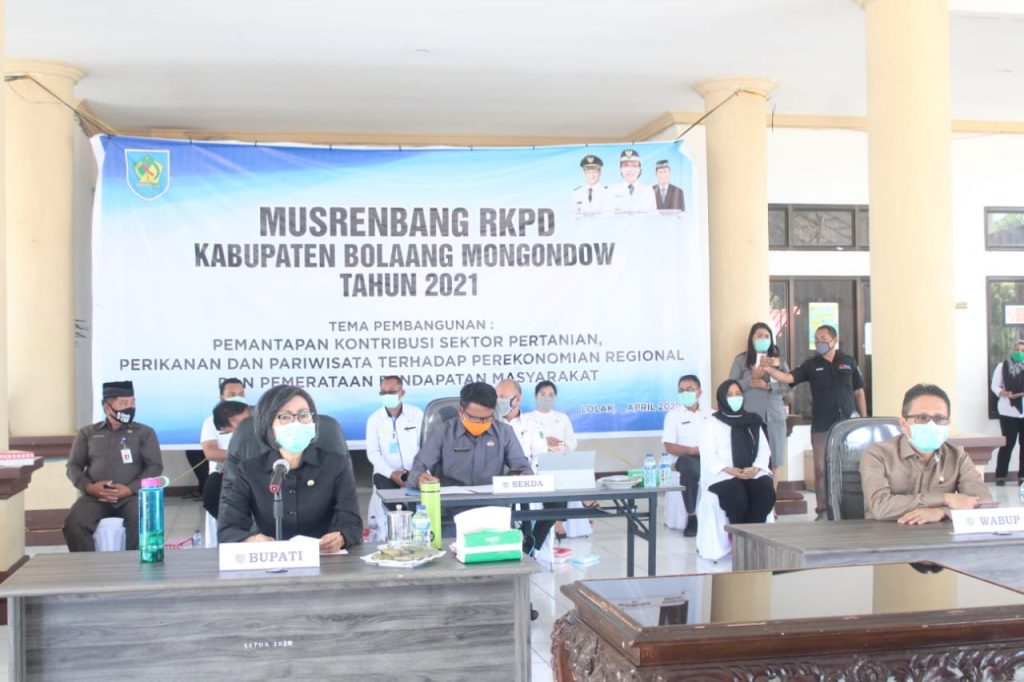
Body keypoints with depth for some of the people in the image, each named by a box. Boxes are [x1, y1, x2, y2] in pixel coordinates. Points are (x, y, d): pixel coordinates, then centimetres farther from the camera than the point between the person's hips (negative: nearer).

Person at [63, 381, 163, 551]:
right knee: (73, 524, -28)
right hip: (95, 496, 2)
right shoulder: (88, 433, 18)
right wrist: (88, 486, -8)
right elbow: (73, 466, 14)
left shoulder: (144, 432, 13)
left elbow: (155, 466, 4)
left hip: (131, 495, -1)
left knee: (141, 522, -34)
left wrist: (130, 489, -12)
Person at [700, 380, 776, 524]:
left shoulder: (753, 421, 21)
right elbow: (708, 455, -3)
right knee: (738, 500, -34)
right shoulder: (711, 422, 7)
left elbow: (764, 449, 12)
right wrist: (730, 470, -18)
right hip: (723, 475, -4)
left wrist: (756, 468, -9)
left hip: (753, 473, 4)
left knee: (767, 496, -28)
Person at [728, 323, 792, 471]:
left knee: (773, 462, 3)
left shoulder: (778, 360, 13)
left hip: (774, 416, 3)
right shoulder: (741, 360, 5)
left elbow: (789, 384, 3)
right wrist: (752, 379, -15)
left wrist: (768, 386, -11)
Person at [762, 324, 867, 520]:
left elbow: (859, 392, 12)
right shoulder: (811, 365, 3)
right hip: (822, 427, 0)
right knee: (821, 469, 0)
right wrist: (769, 369, -28)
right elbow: (789, 377, -10)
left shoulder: (848, 362, 6)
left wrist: (864, 420, 9)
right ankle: (823, 510, 6)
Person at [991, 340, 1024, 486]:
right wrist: (1003, 393, -16)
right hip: (1008, 411, -2)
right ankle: (1000, 476, 4)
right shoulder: (1002, 366, 4)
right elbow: (994, 386, 3)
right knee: (1007, 444, -1)